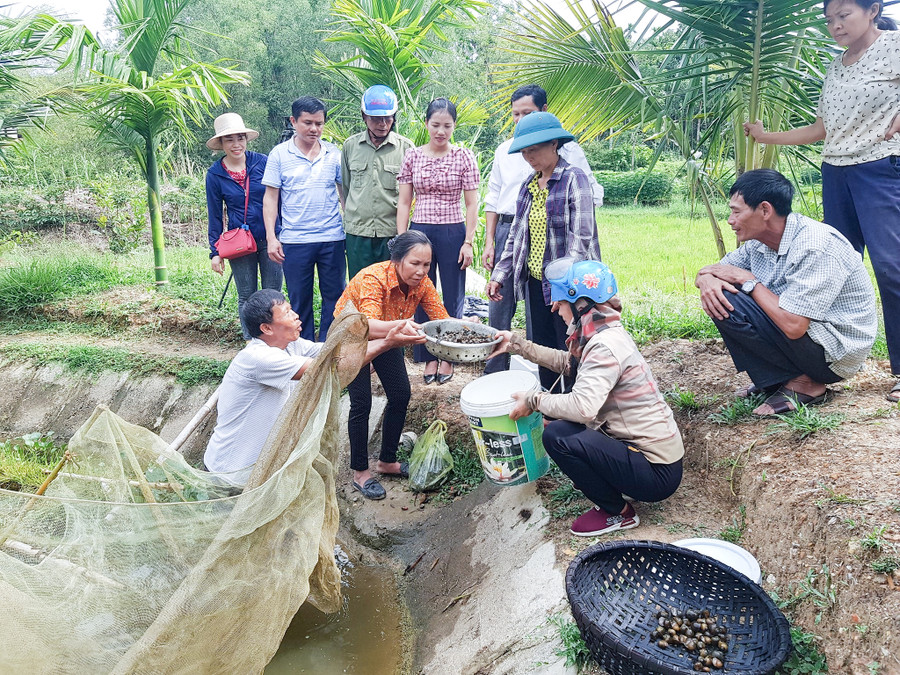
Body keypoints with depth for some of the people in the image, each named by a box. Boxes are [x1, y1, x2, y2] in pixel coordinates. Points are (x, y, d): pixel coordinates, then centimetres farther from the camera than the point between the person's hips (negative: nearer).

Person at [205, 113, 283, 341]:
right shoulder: (215, 174, 0)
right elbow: (215, 217, 6)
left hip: (270, 239, 0)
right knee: (247, 298, 8)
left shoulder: (262, 162, -2)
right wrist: (215, 252, 2)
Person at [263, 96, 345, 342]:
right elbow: (270, 197, 2)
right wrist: (271, 237, -5)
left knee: (335, 297, 6)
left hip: (332, 238, 1)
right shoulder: (279, 154, 1)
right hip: (294, 241, -1)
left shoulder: (334, 153, 5)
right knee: (299, 301, 8)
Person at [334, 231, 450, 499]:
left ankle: (387, 461, 20)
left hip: (385, 336, 6)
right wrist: (399, 325, -70)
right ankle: (360, 472, 6)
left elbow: (442, 319, -22)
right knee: (362, 403, -11)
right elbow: (370, 326, -50)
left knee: (401, 396, 1)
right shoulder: (373, 279, -36)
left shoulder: (421, 282, -19)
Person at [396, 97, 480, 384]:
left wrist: (468, 242, -6)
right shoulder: (412, 156, 5)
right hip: (419, 231, 2)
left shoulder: (464, 157, 0)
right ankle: (428, 357, 20)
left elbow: (472, 204, 0)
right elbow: (404, 203, 6)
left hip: (453, 233, -1)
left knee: (452, 298, 6)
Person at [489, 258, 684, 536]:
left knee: (558, 438, -19)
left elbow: (582, 406, -37)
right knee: (560, 427, 6)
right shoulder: (603, 334, 5)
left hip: (657, 472, -9)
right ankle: (613, 501, 16)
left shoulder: (606, 346, -23)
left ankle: (617, 512, 1)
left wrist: (534, 400, -20)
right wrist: (516, 344, 20)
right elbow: (565, 361, 23)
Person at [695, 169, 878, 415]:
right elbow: (710, 271, 7)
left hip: (837, 353, -9)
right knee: (717, 296, 1)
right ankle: (774, 380, 4)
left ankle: (803, 383, -9)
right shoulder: (760, 241, 0)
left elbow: (793, 326, -32)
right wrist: (707, 280, -19)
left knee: (730, 304, -24)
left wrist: (747, 280, -21)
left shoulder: (815, 247, -26)